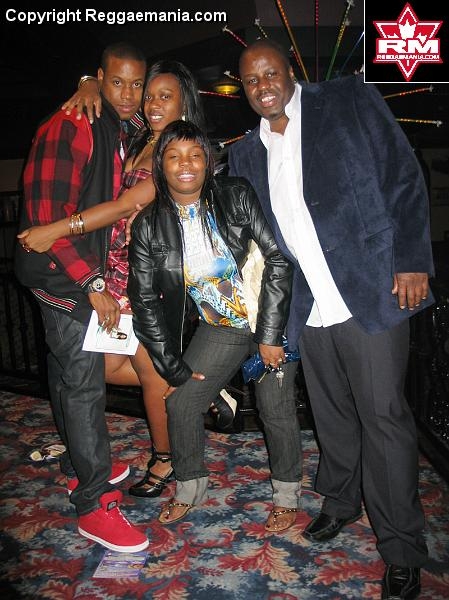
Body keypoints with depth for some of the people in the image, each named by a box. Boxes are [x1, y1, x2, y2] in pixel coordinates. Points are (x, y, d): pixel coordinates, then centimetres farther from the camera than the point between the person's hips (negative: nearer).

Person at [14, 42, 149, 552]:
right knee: (83, 386, -4)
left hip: (91, 274, 9)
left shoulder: (120, 133, 13)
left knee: (71, 378, 19)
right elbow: (48, 214, -21)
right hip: (67, 278, -8)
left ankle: (80, 467, 35)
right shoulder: (69, 129, -16)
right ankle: (94, 505, 8)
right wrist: (93, 285, -22)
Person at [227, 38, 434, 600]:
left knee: (383, 416, 1)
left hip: (371, 291, -4)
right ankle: (341, 501, 40)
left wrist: (412, 260, -11)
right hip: (308, 306, 4)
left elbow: (403, 177, -2)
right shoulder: (245, 154, 13)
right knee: (331, 412, 16)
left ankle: (401, 549, 17)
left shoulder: (350, 99, 2)